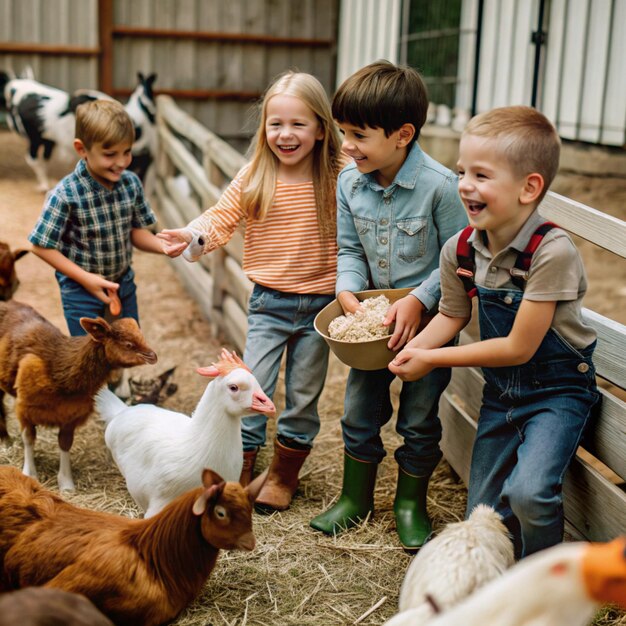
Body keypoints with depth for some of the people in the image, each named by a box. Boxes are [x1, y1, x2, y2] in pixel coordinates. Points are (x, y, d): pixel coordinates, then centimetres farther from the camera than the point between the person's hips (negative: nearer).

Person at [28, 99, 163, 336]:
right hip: (81, 290, -5)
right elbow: (41, 246, -18)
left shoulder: (131, 183, -10)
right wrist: (85, 278, -22)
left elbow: (136, 232, 0)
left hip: (124, 283, 5)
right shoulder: (65, 195, -25)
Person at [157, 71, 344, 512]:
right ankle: (237, 471, 18)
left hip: (319, 303, 0)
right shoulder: (253, 178, -4)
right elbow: (220, 220, -8)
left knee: (303, 397, 13)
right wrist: (189, 237, -27)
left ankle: (284, 476, 33)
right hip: (268, 303, 0)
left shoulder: (338, 178, -6)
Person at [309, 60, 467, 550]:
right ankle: (356, 496, 33)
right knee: (360, 410, 14)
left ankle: (411, 503, 29)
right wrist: (348, 290, -15)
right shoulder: (349, 184, -7)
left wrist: (419, 300, -25)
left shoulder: (440, 186, -23)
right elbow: (349, 249, 3)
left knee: (419, 418, 8)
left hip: (428, 320, -4)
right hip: (375, 316, 5)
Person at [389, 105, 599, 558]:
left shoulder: (552, 251, -27)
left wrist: (432, 359, -16)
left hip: (557, 389, -6)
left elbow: (518, 348, -23)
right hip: (501, 391, 6)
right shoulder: (459, 251, -9)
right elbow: (453, 316, 8)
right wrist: (412, 351, -11)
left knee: (528, 493, -27)